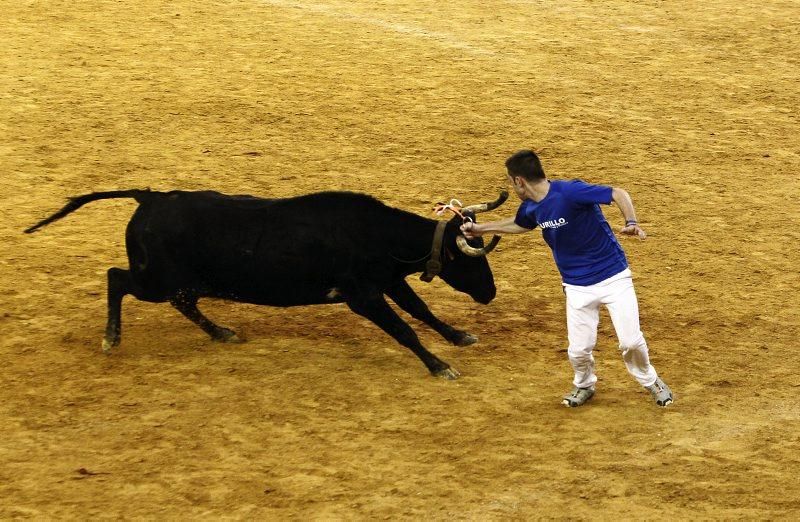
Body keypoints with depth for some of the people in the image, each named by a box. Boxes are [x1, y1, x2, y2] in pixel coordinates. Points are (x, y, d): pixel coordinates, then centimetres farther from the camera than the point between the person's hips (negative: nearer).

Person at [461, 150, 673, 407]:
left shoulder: (570, 192, -23)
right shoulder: (531, 208, 0)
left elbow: (618, 194, -22)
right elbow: (519, 224, 24)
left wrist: (631, 222, -39)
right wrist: (480, 229, 27)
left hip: (613, 277, -5)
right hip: (577, 287, 5)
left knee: (631, 341, -7)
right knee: (578, 350, 0)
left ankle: (650, 380, 24)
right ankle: (584, 385, 32)